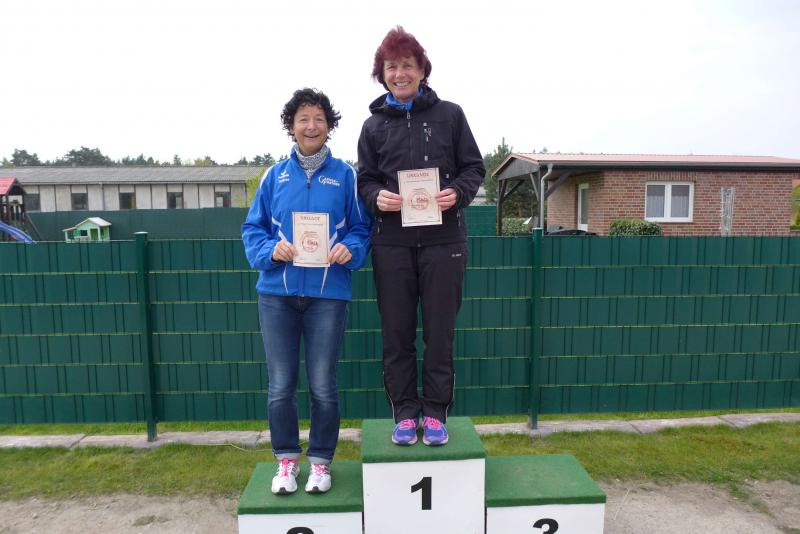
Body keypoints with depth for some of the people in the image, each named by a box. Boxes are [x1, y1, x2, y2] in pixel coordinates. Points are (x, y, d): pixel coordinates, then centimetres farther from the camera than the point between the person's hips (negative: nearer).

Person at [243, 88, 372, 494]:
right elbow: (252, 228, 8)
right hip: (277, 293, 2)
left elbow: (361, 228, 5)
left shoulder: (344, 175, 5)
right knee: (280, 387, 8)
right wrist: (271, 249, -12)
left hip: (328, 293, -1)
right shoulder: (275, 175, 8)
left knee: (323, 386, 6)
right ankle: (286, 460, 29)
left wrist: (349, 249, -16)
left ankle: (320, 460, 27)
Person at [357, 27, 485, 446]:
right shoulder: (374, 124, 12)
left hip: (443, 240, -1)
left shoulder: (449, 115, 8)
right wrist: (376, 197, -10)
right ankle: (404, 412, 22)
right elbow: (364, 179, 12)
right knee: (396, 333, 6)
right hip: (391, 243, 2)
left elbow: (474, 168, 8)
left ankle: (435, 412, 21)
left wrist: (457, 192, -13)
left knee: (440, 332, 5)